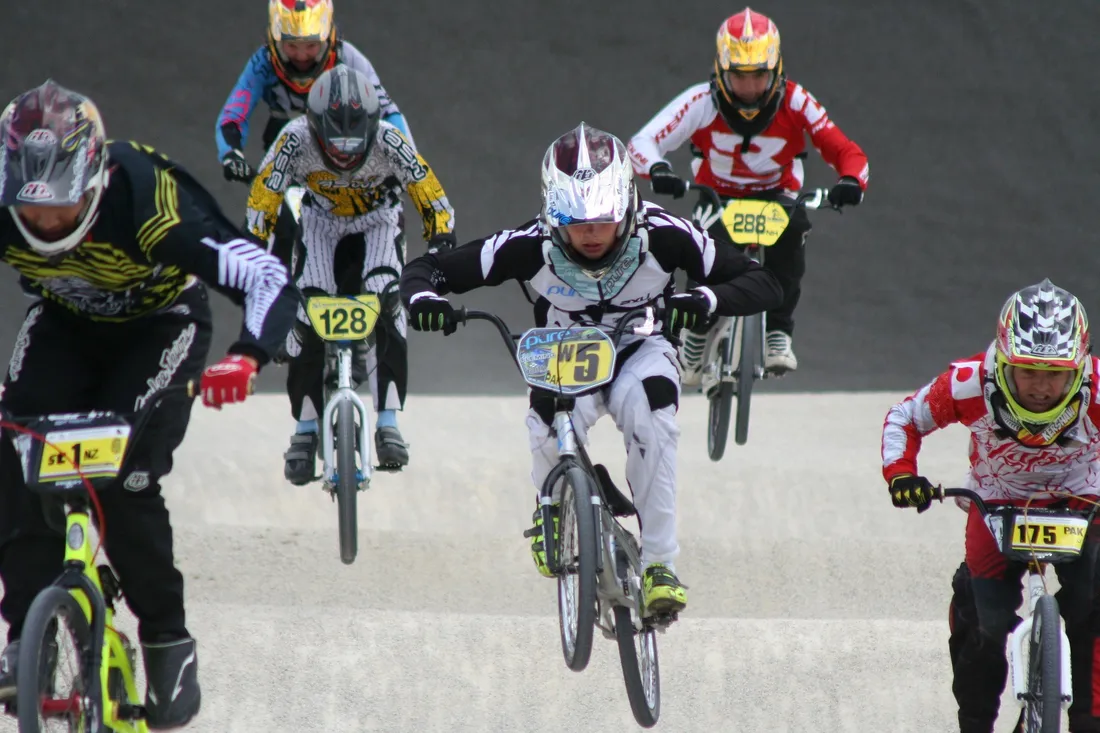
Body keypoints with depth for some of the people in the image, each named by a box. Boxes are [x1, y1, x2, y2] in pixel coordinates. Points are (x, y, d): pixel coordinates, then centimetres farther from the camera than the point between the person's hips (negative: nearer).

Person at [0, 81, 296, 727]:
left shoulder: (146, 201, -38)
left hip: (161, 325, -3)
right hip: (66, 325, 3)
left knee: (125, 476, -22)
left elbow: (268, 280, -40)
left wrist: (248, 357, -60)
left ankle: (168, 640, -5)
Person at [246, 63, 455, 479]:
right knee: (306, 314, -20)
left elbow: (434, 204, -26)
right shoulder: (296, 141, -32)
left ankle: (388, 424, -21)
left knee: (385, 306, -26)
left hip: (378, 222, -1)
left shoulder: (389, 142, -33)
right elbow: (260, 207, -24)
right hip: (321, 222, 1)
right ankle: (306, 427, -5)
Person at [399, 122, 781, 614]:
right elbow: (428, 268, -19)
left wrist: (706, 298, -47)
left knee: (649, 415, -34)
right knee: (550, 434, -32)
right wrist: (423, 297, -44)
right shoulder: (532, 246, -26)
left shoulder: (664, 237, -26)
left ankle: (660, 563, -23)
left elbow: (763, 284, -26)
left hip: (639, 353, 0)